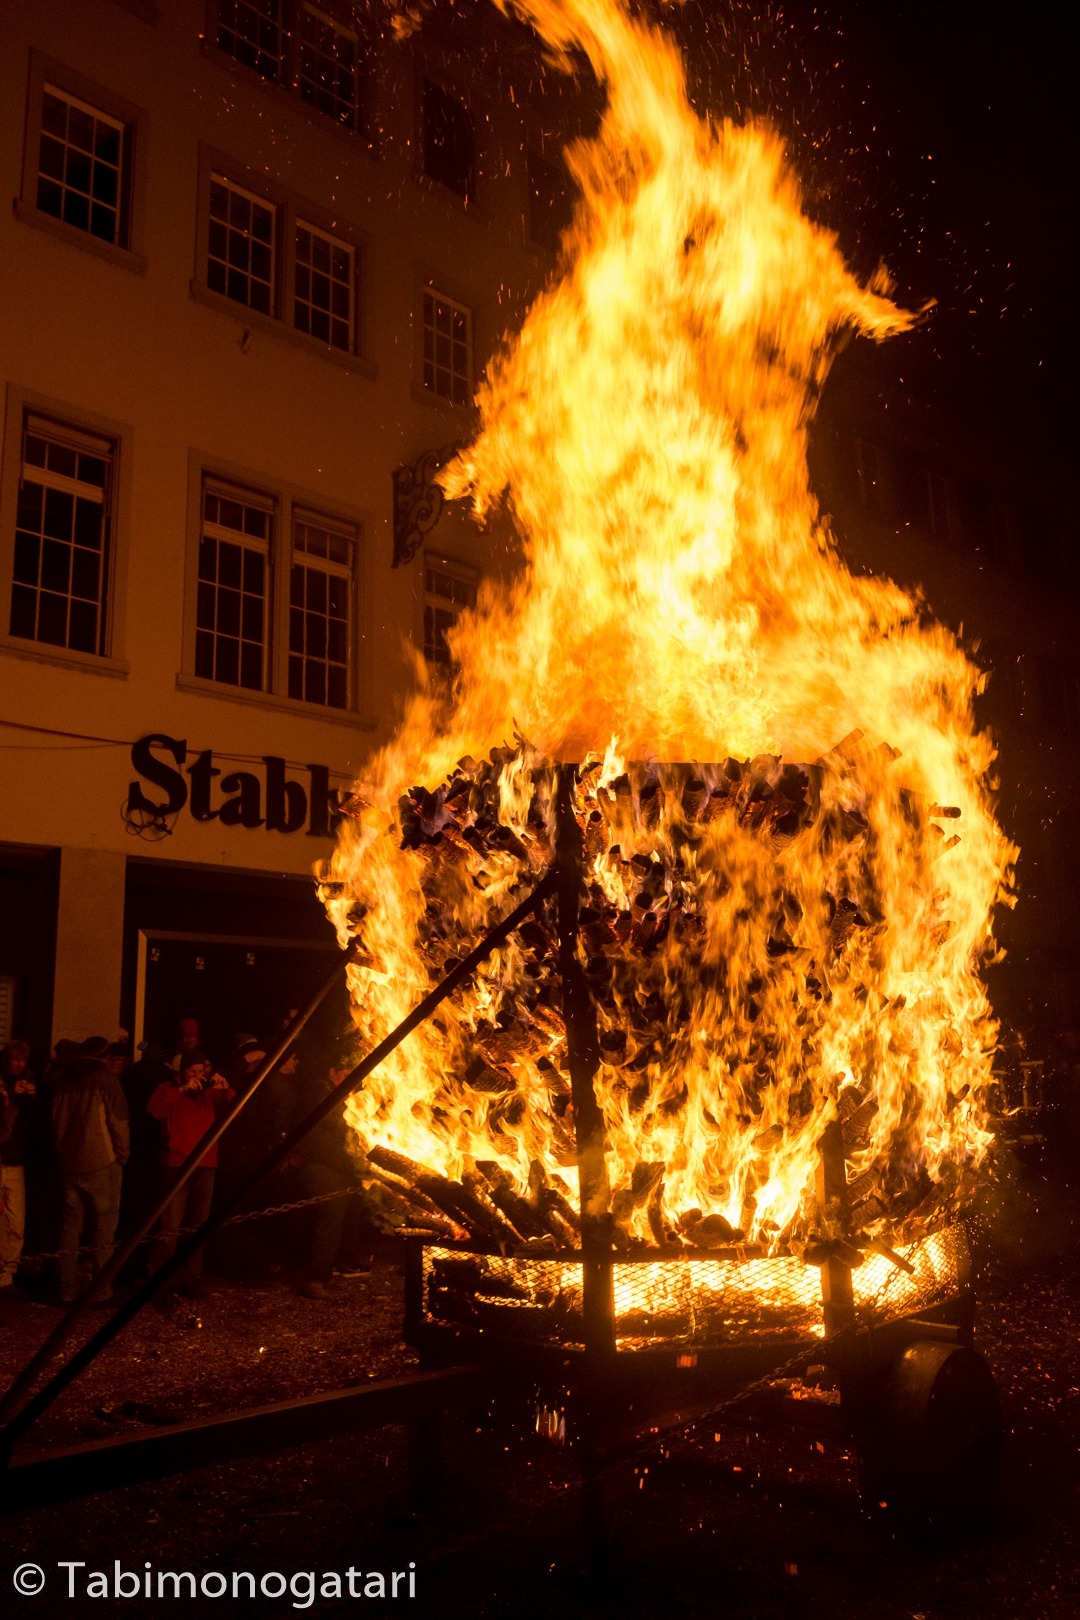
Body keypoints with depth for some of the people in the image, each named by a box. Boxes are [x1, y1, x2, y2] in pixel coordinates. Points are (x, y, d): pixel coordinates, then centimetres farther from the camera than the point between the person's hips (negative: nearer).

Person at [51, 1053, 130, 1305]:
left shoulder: (62, 1082, 7)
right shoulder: (106, 1080, -9)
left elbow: (54, 1123, 15)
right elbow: (119, 1124, -8)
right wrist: (122, 1156, 5)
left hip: (69, 1165, 5)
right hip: (102, 1165, -5)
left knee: (70, 1228, 11)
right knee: (103, 1230, 1)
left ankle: (67, 1290, 14)